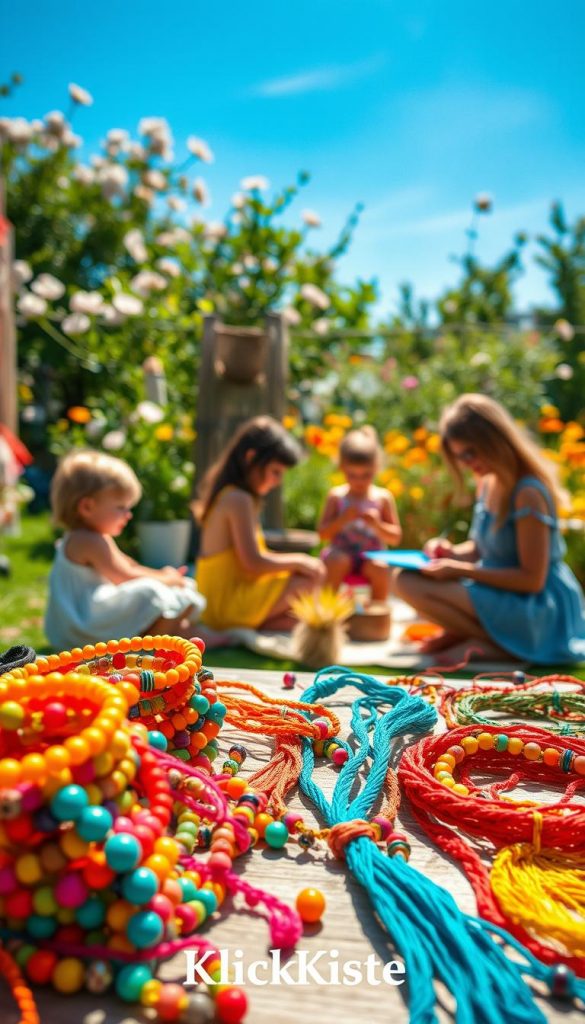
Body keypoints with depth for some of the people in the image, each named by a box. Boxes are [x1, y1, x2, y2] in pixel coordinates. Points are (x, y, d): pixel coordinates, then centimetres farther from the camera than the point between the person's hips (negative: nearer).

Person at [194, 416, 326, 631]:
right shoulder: (239, 500, -18)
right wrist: (298, 560, -8)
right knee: (311, 579, -13)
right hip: (229, 603, -10)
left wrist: (294, 562, 3)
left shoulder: (225, 494, 13)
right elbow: (253, 562, -21)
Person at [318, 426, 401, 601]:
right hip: (341, 552, -1)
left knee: (381, 568, -30)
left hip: (371, 556, 1)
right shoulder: (336, 496, 2)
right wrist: (343, 519, -17)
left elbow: (396, 537, 3)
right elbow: (323, 533, -2)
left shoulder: (383, 497, 2)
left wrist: (378, 524, -15)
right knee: (339, 561, -33)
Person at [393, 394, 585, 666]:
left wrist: (462, 570, -20)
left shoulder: (528, 493, -22)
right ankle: (473, 633, -2)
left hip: (540, 610, -9)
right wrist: (451, 553, -5)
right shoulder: (487, 483, 4)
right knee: (405, 579, 0)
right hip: (501, 593, 9)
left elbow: (532, 579, -21)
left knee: (416, 588, -25)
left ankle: (493, 645, -9)